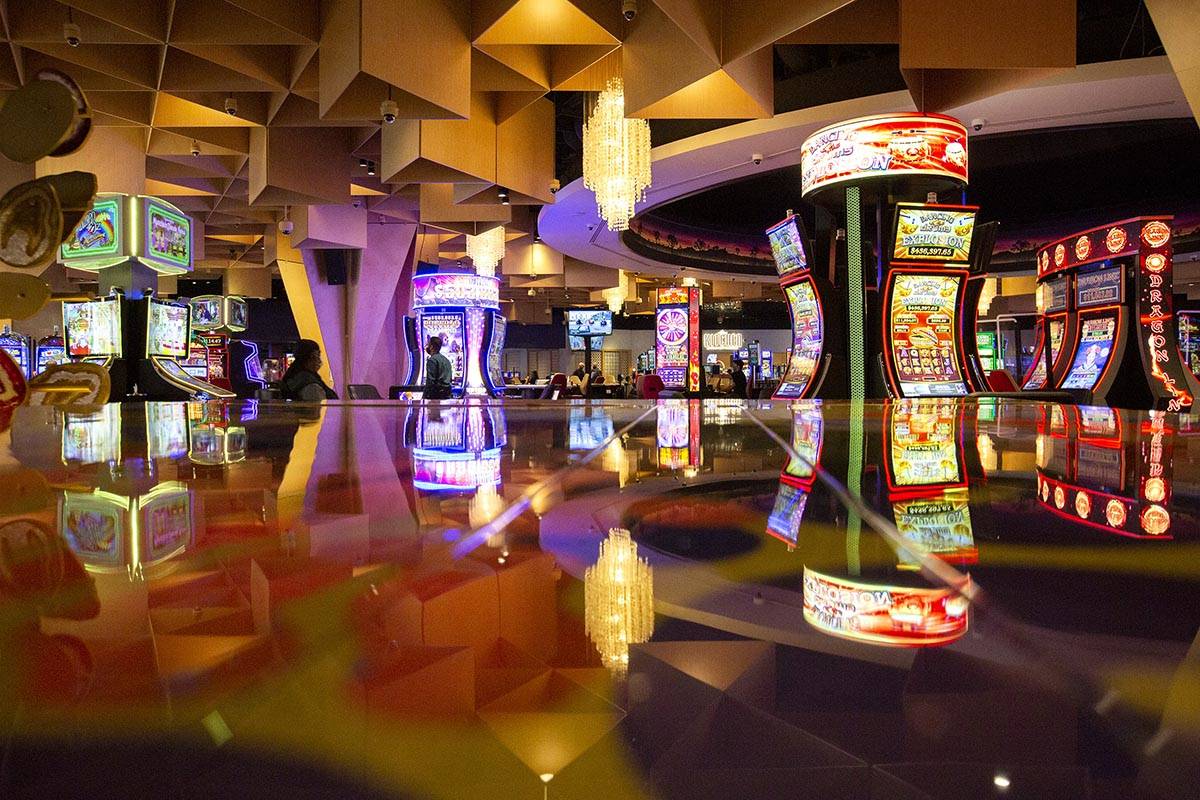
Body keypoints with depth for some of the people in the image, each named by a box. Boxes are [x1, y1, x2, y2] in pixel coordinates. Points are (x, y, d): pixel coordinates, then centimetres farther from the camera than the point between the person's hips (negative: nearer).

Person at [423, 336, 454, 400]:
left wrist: (425, 397, -14)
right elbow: (450, 378, 19)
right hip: (447, 395, 8)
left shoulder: (432, 360, -8)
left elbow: (430, 381, -15)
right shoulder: (446, 360, 18)